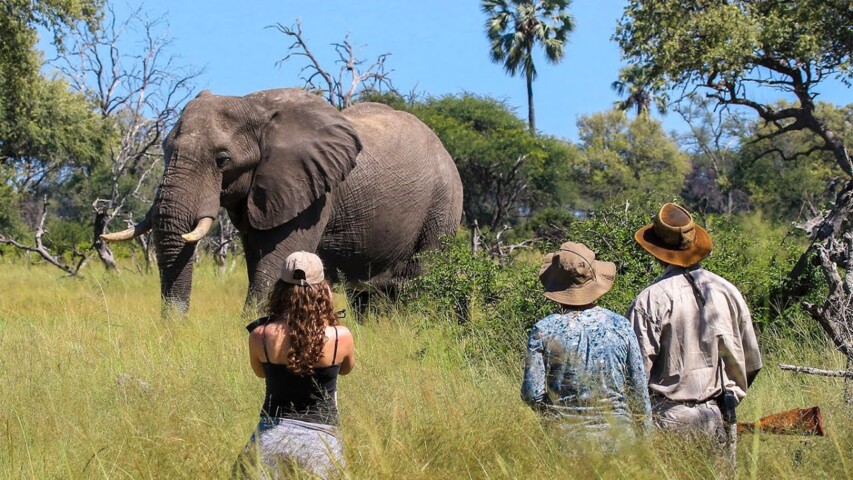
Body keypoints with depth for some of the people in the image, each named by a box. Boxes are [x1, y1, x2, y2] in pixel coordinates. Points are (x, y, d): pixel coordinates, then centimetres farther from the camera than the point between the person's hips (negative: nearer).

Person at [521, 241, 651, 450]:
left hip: (565, 435, -1)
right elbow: (639, 388, 3)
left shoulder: (543, 331, -7)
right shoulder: (620, 326, -2)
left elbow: (532, 394, -8)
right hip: (616, 435, 1)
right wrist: (645, 433, 15)